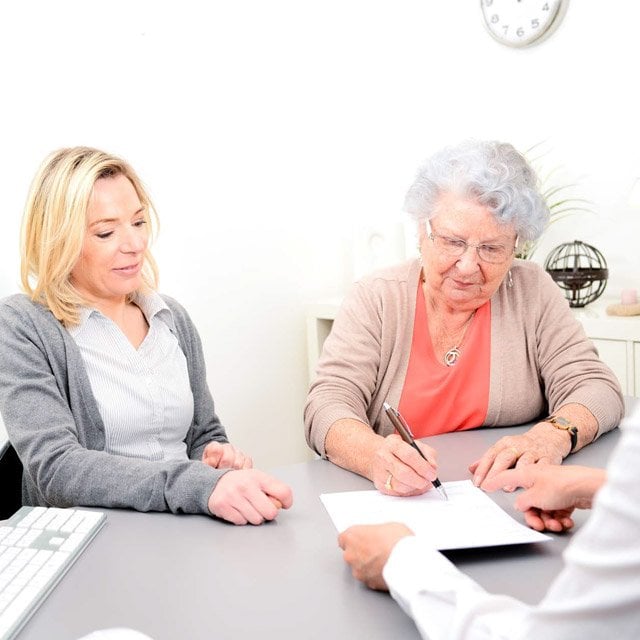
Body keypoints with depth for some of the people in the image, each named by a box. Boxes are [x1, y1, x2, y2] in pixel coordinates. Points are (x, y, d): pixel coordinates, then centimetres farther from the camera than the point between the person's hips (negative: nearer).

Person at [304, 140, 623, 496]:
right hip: (394, 509, -1)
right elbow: (329, 403, -12)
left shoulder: (533, 292, 0)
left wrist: (554, 436, -26)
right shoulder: (376, 300, -4)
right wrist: (375, 455, -35)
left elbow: (598, 389, -3)